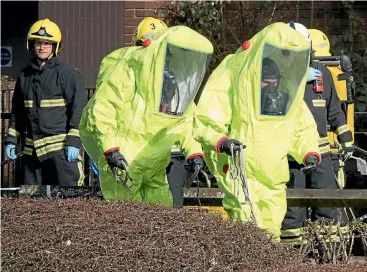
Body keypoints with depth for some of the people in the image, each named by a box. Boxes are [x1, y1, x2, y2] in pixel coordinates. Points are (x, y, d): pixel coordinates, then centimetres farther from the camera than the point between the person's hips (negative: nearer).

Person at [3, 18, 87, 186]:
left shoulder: (67, 74, -3)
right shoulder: (24, 76, 13)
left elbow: (79, 109, -6)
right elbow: (17, 112, 21)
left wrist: (74, 142, -12)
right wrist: (11, 140, 14)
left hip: (61, 147, -6)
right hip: (32, 150, 6)